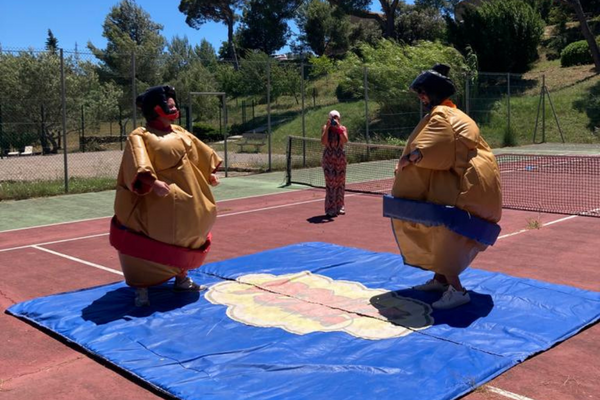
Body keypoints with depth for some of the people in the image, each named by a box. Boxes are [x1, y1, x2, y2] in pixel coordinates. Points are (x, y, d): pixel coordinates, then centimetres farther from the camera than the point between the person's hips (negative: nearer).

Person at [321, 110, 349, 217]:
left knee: (340, 182, 5)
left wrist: (338, 128, -19)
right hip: (328, 157, -2)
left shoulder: (343, 128, 3)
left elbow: (345, 140, -15)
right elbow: (323, 142, -14)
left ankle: (339, 206, 17)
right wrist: (328, 128, -17)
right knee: (330, 182, -7)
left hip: (340, 158, 2)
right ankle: (330, 209, -4)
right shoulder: (325, 128, 0)